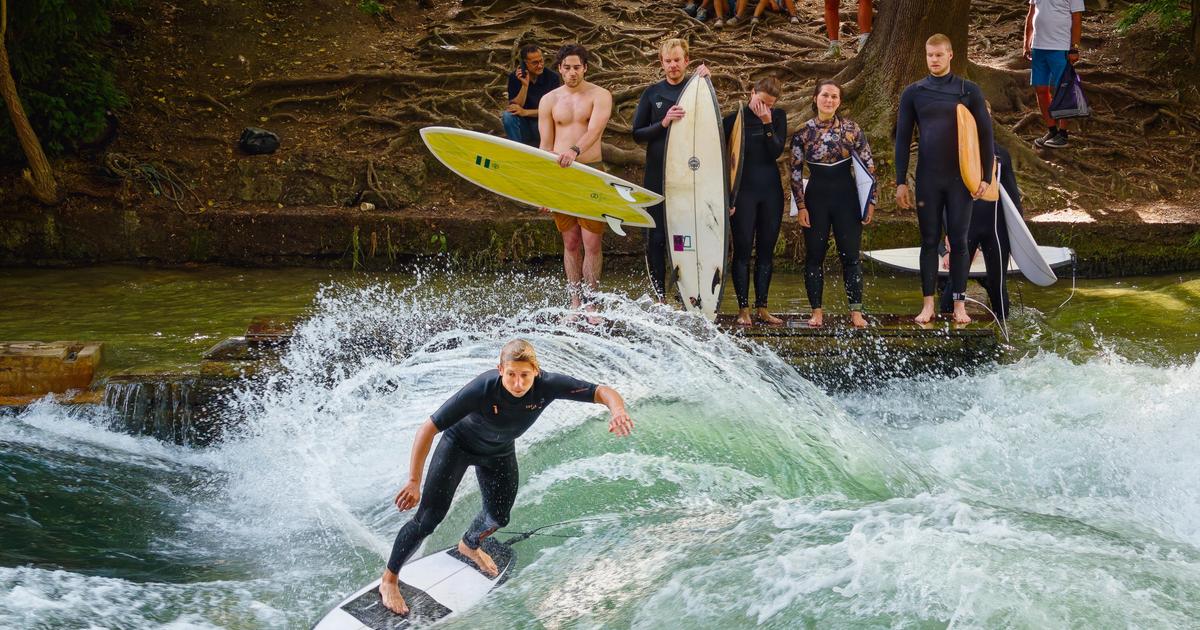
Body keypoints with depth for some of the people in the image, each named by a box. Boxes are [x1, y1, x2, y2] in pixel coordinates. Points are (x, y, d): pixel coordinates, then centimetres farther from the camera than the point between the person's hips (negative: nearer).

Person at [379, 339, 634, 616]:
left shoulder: (547, 385, -34)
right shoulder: (482, 389, -42)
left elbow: (602, 392, -31)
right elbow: (428, 429, -36)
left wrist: (618, 411, -54)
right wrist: (414, 482, -37)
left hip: (500, 453, 4)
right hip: (459, 444, -4)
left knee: (498, 517, 18)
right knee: (429, 518, -10)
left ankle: (469, 546, 55)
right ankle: (389, 580, 13)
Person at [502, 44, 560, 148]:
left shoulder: (552, 77, -9)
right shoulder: (514, 77, -5)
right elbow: (515, 108, -11)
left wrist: (525, 112, -20)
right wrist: (525, 85, -24)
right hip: (524, 126, 1)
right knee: (508, 116, -28)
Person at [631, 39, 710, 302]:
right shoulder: (652, 94, 9)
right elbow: (637, 134, 5)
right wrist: (663, 124, -14)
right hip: (657, 174, 0)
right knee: (657, 238, -1)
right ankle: (659, 295, 6)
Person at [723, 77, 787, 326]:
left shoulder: (778, 117, 5)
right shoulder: (734, 119, -4)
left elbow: (776, 152, -7)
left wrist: (767, 124, -17)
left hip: (771, 190, 3)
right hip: (744, 191, -3)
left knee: (766, 250, 7)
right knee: (743, 250, -2)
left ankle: (762, 307, 14)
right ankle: (743, 309, 2)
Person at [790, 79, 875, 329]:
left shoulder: (852, 129, -1)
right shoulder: (803, 132, -1)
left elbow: (868, 165, 3)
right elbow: (796, 171, 2)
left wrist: (870, 200, 0)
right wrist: (801, 206, -2)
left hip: (846, 198, 0)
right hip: (816, 198, 0)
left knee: (851, 255, 0)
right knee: (814, 256, 3)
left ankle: (856, 311, 4)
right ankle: (817, 311, 11)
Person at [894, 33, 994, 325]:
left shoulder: (969, 91, 2)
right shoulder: (913, 93, 4)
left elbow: (985, 135, 3)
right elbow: (902, 139, 5)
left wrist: (986, 177, -3)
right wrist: (901, 182, 1)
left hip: (960, 178, -1)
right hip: (927, 179, 1)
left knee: (959, 242, 2)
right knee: (929, 241, 4)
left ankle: (959, 304, 8)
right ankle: (928, 304, 9)